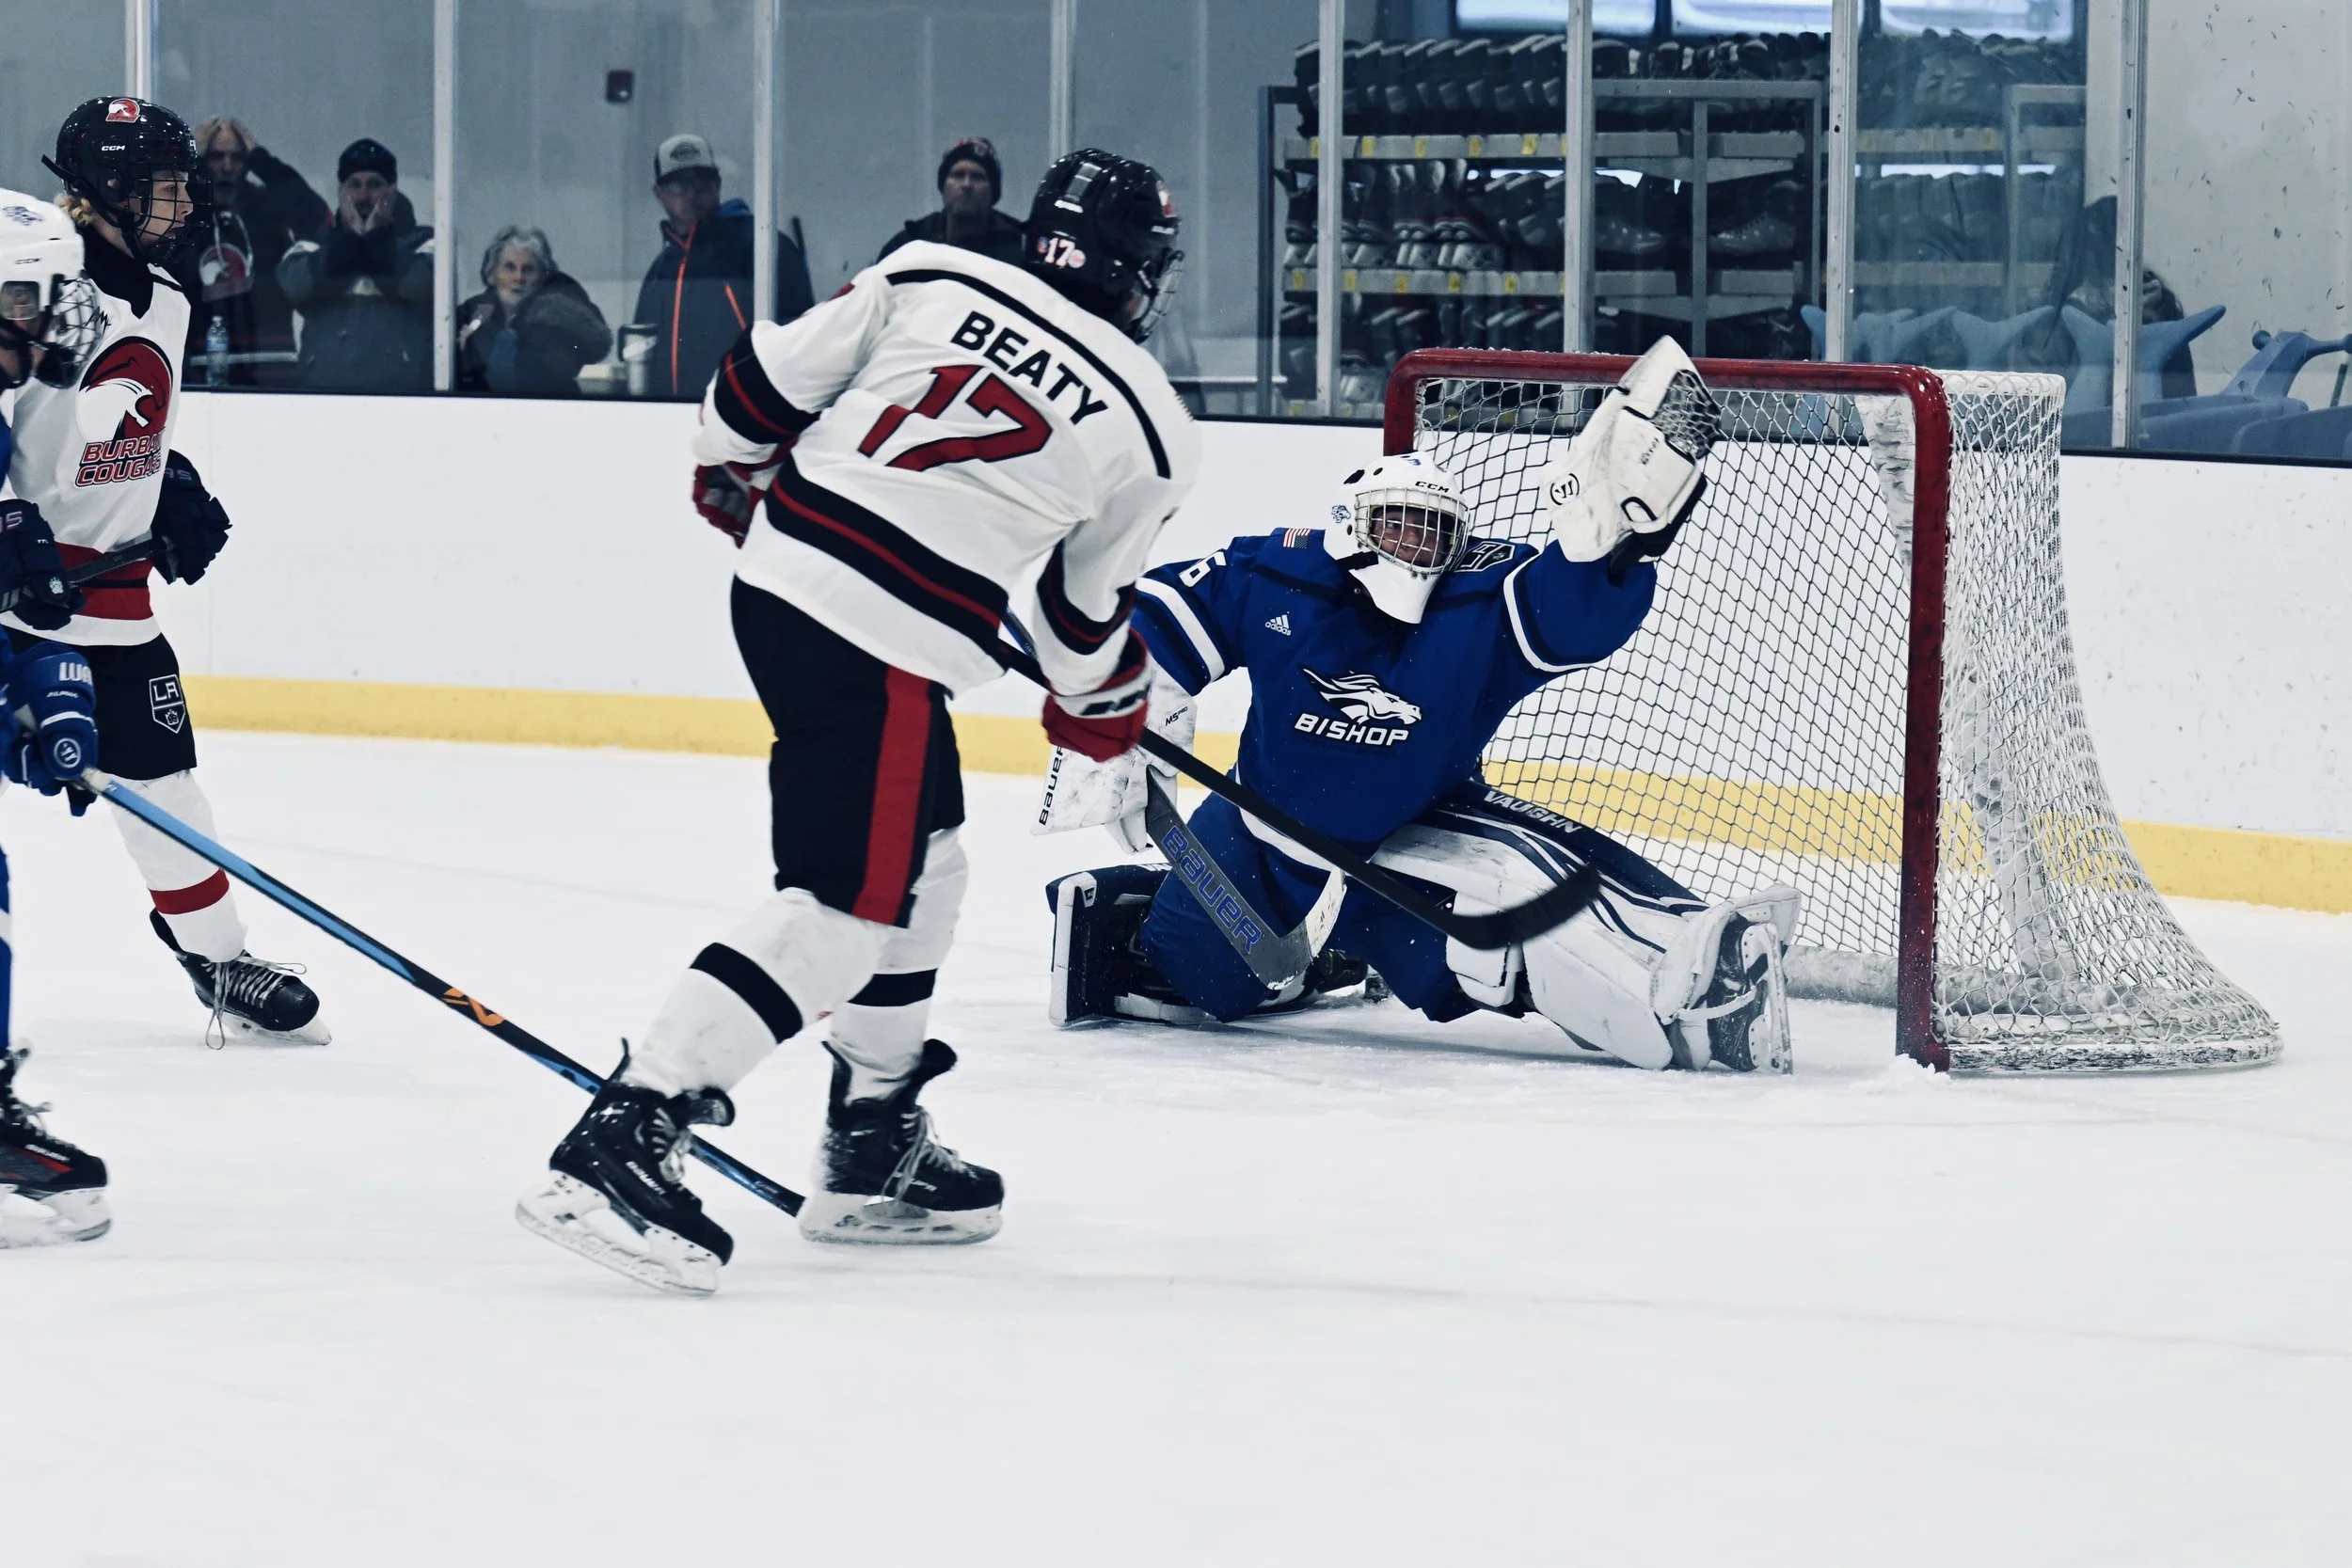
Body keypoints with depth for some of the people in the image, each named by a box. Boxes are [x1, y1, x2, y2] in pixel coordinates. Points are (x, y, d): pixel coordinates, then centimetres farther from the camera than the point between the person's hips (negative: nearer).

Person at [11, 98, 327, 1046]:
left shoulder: (164, 302, 10)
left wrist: (175, 493, 15)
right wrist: (15, 540, -26)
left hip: (106, 587, 8)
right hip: (18, 574, -8)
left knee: (157, 765, 11)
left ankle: (220, 964, 21)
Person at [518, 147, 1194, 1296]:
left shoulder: (928, 281, 6)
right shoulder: (1148, 428, 0)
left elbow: (763, 382, 8)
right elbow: (1087, 607, 13)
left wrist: (733, 473, 29)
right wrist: (1102, 706, 33)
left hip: (775, 577, 7)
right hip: (887, 646, -7)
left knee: (921, 862, 22)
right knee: (841, 909, -7)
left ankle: (873, 1155, 30)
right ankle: (621, 1140, -21)